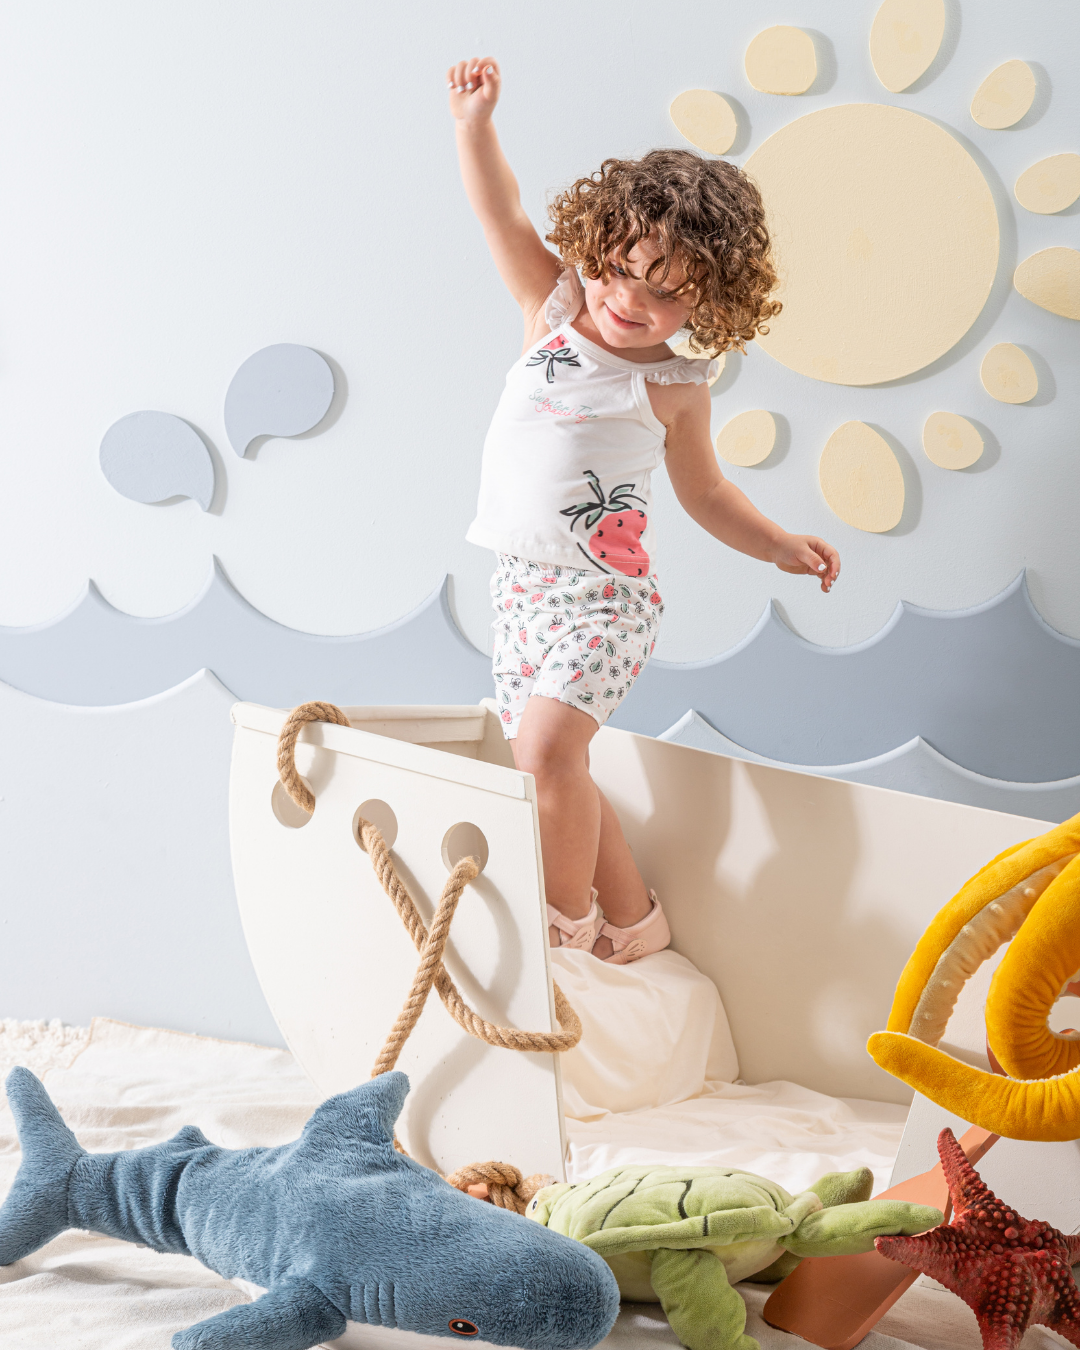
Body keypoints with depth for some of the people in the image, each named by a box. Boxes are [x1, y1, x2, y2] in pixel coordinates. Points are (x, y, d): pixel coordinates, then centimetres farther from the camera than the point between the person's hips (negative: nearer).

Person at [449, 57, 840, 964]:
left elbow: (704, 492, 9)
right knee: (552, 768, 10)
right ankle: (630, 920, 27)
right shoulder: (554, 309, 3)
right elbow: (504, 215, -3)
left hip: (605, 593, -5)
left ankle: (568, 925, -6)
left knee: (546, 746, -25)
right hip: (522, 583, 5)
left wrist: (779, 544, 0)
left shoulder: (674, 387, -4)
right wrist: (475, 120, -15)